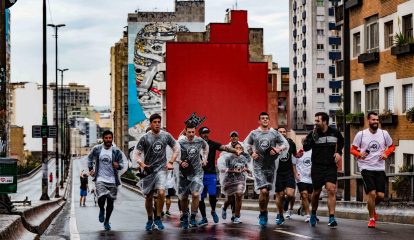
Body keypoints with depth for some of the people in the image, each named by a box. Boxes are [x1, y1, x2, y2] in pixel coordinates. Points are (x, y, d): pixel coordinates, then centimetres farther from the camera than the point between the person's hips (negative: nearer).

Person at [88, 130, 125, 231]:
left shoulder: (116, 151, -3)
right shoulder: (96, 149, -1)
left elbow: (122, 164, 2)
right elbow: (90, 158, 18)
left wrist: (118, 165, -20)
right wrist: (90, 169, 9)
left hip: (112, 180, 1)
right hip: (100, 179, -1)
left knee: (110, 202, 7)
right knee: (101, 198, -21)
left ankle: (107, 221, 27)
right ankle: (101, 210, 14)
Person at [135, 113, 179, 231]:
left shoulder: (166, 136, -1)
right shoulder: (145, 138, -7)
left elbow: (176, 148, 12)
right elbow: (137, 154, -3)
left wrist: (171, 162, 5)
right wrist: (142, 165, -18)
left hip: (161, 168, 0)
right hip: (148, 169, 0)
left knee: (161, 193, -18)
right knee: (149, 197, 7)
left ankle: (158, 219, -3)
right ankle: (150, 220, 26)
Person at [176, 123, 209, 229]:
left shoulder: (199, 141, -2)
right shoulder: (180, 142, -10)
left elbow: (206, 146, 21)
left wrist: (204, 158, 12)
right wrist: (180, 162, -19)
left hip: (197, 172, 0)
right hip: (184, 173, 0)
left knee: (196, 194, -17)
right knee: (183, 197, 8)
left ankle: (193, 218, -6)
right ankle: (184, 217, 28)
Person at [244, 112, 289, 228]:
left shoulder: (275, 133, 3)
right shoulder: (254, 133, 2)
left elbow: (286, 144, 6)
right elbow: (246, 144, 18)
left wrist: (278, 150, -11)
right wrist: (251, 153, 3)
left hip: (271, 166, 2)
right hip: (258, 166, -2)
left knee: (267, 192, 11)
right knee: (263, 191, -16)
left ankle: (264, 212, 30)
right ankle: (263, 213, 0)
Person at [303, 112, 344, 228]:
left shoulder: (335, 133, 1)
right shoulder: (313, 133, -3)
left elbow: (341, 142, 22)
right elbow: (306, 148, -13)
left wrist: (339, 152, 7)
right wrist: (312, 137, -26)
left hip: (331, 167, 0)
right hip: (317, 167, 0)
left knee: (331, 190, -14)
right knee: (316, 192, 8)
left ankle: (332, 218, -13)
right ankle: (313, 213, 32)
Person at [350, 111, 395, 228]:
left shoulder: (384, 134, 2)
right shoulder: (361, 134, -3)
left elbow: (392, 146, 17)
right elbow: (353, 149, 5)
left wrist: (386, 154, -2)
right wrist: (359, 154, -16)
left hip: (380, 168, 3)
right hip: (366, 168, -3)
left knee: (380, 195, -1)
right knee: (372, 193, -13)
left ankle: (372, 208, 33)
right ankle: (371, 219, 5)